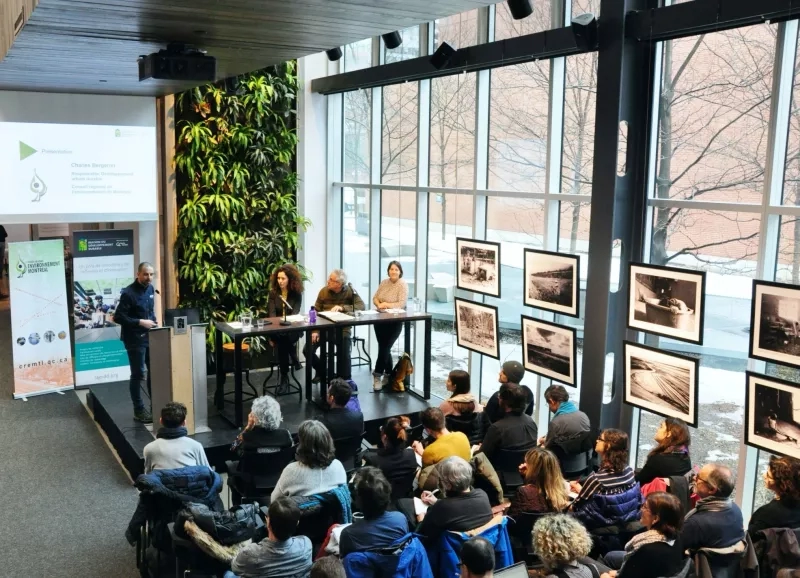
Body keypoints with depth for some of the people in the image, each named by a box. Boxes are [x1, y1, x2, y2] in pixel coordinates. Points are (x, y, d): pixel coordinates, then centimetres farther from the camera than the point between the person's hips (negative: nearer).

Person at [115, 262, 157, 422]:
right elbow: (118, 317, -19)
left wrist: (153, 321, 4)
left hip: (150, 337, 7)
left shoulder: (150, 289, 6)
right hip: (135, 339, -7)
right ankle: (139, 410, 12)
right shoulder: (128, 293, -17)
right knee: (138, 375, 1)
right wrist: (140, 322, -23)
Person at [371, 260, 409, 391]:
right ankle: (388, 374, 21)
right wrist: (378, 304, -11)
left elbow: (402, 303, -18)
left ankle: (378, 375, 2)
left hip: (394, 322, -5)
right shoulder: (384, 282, 9)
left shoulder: (403, 285, -9)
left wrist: (386, 304, -21)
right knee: (384, 348, 7)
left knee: (384, 348, -7)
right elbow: (375, 297, 10)